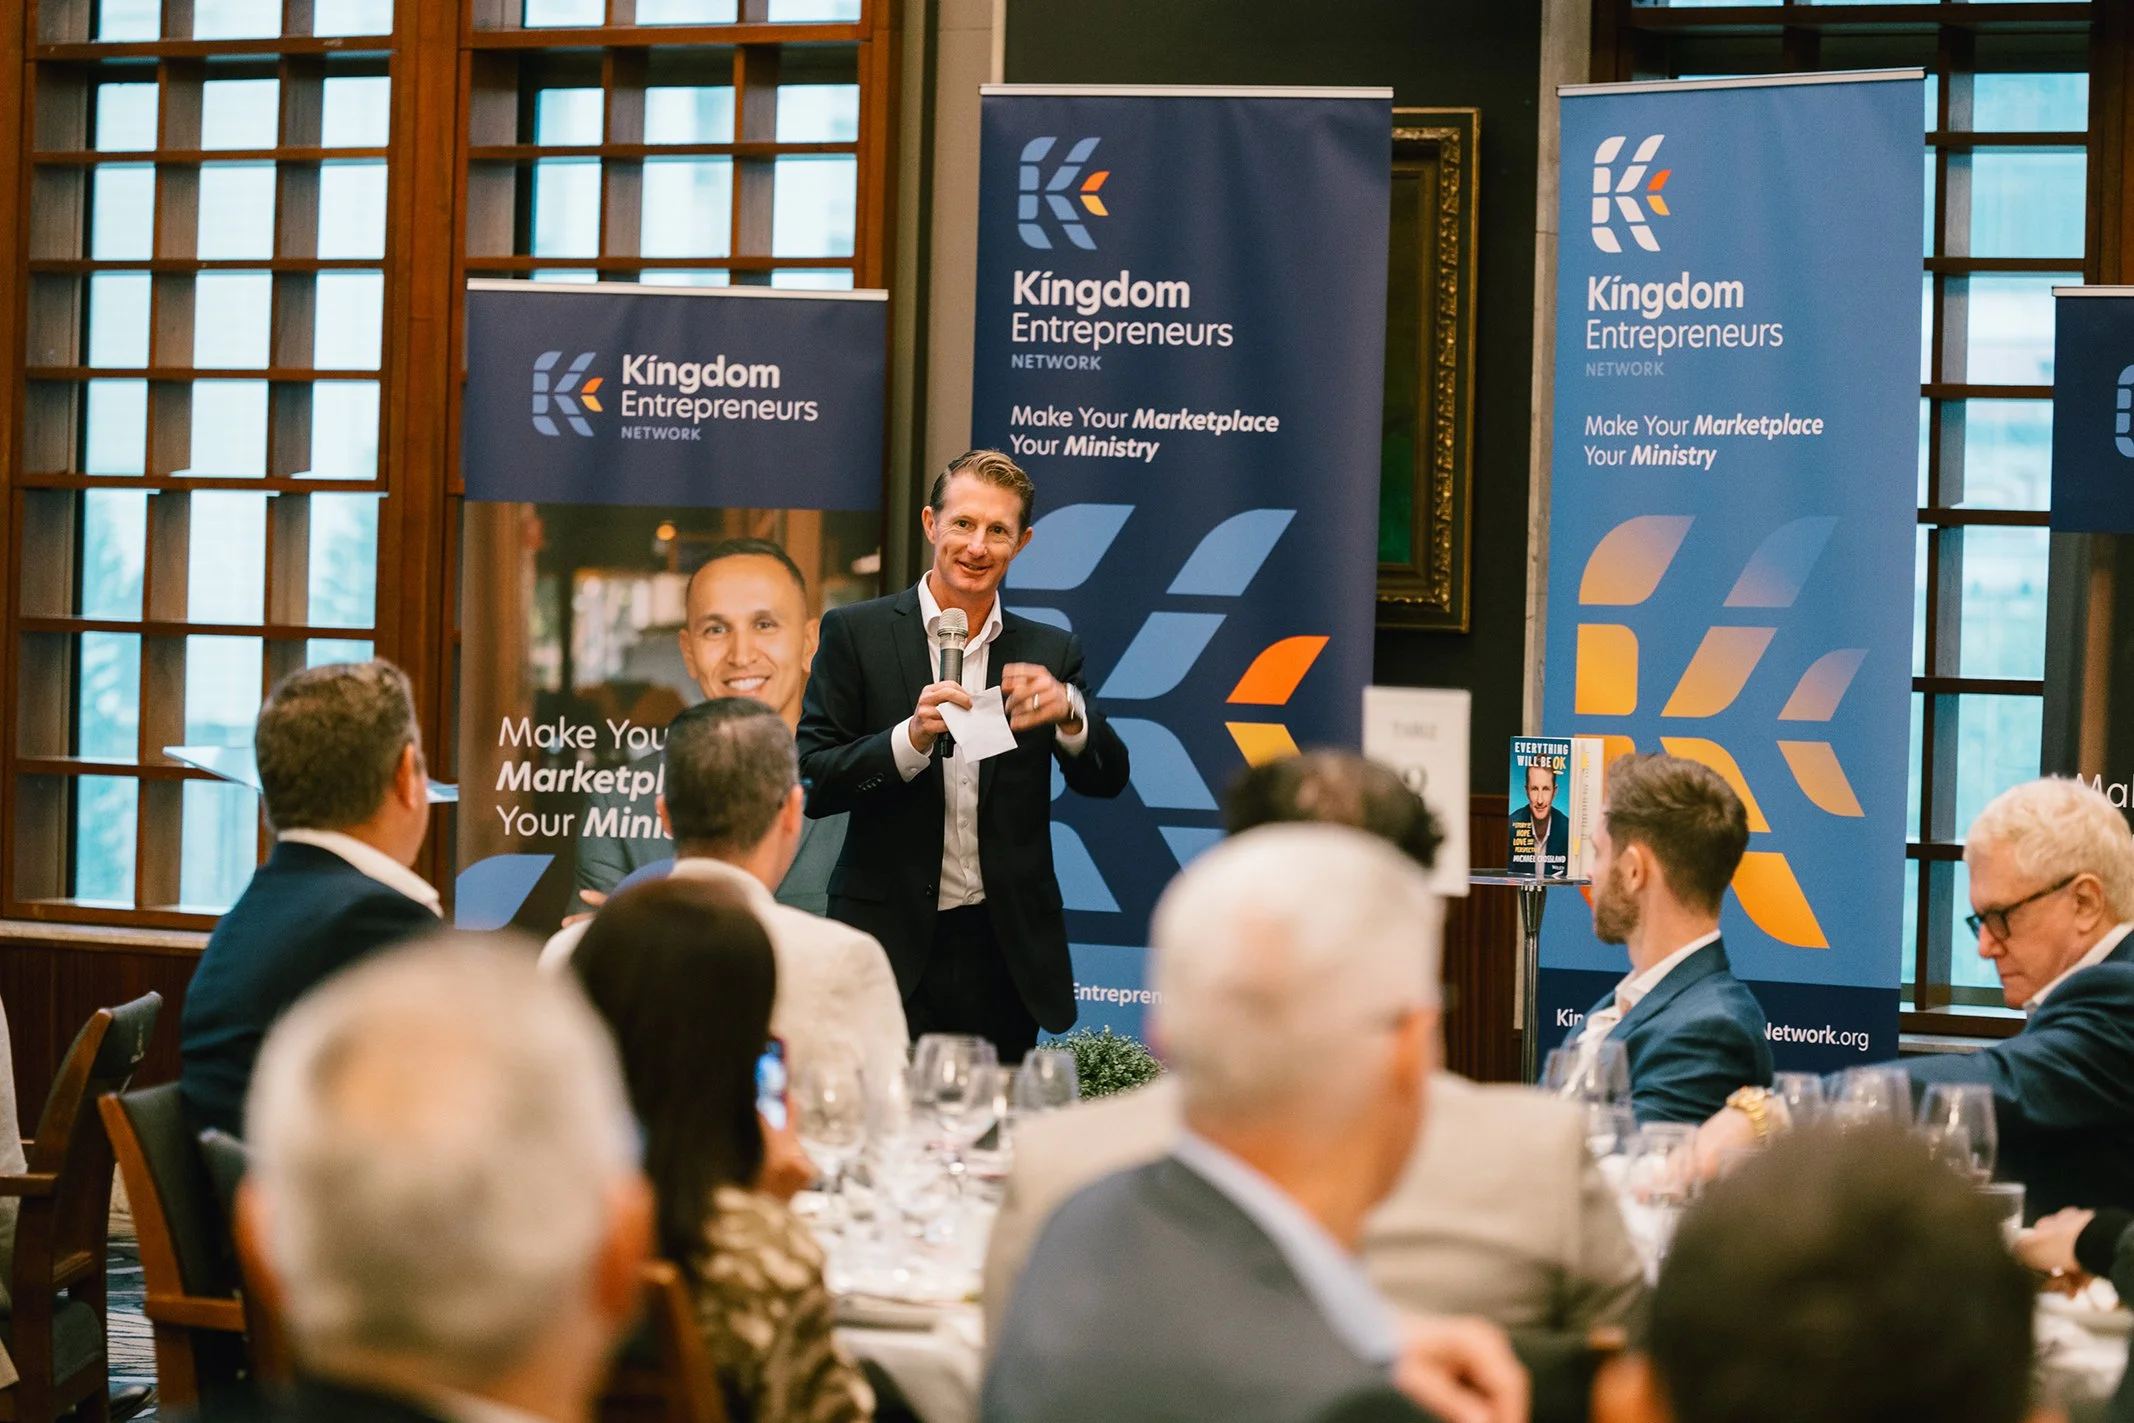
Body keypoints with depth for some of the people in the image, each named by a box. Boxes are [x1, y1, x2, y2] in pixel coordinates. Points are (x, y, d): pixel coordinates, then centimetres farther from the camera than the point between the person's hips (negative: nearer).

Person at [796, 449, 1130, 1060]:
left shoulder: (1051, 653, 9)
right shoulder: (856, 635, 1)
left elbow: (1106, 780, 1)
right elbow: (813, 785, -4)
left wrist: (1068, 712, -19)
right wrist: (910, 739, -20)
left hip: (1006, 955, 2)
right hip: (892, 943, -2)